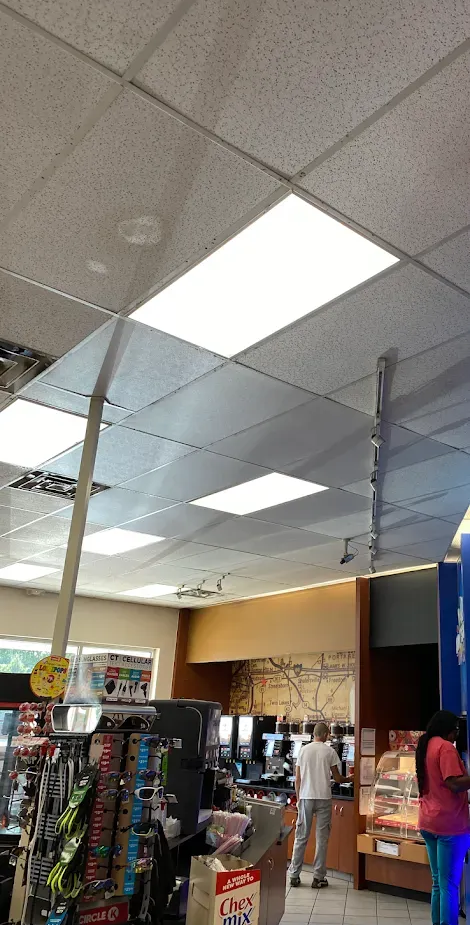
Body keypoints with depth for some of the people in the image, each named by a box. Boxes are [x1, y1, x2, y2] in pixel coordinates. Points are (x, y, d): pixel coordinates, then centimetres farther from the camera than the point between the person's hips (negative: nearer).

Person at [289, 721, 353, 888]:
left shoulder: (304, 750, 3)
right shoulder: (330, 751, -2)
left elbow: (297, 778, 4)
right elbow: (337, 778, 3)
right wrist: (349, 779, 23)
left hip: (305, 797, 2)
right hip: (323, 798, -2)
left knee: (301, 837, 9)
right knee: (322, 839, 6)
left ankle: (294, 876, 12)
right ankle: (318, 877, 10)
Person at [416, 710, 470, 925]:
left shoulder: (425, 747, 14)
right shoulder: (445, 747, -13)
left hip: (429, 822, 8)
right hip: (449, 823, -8)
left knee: (438, 882, 16)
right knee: (449, 885, -2)